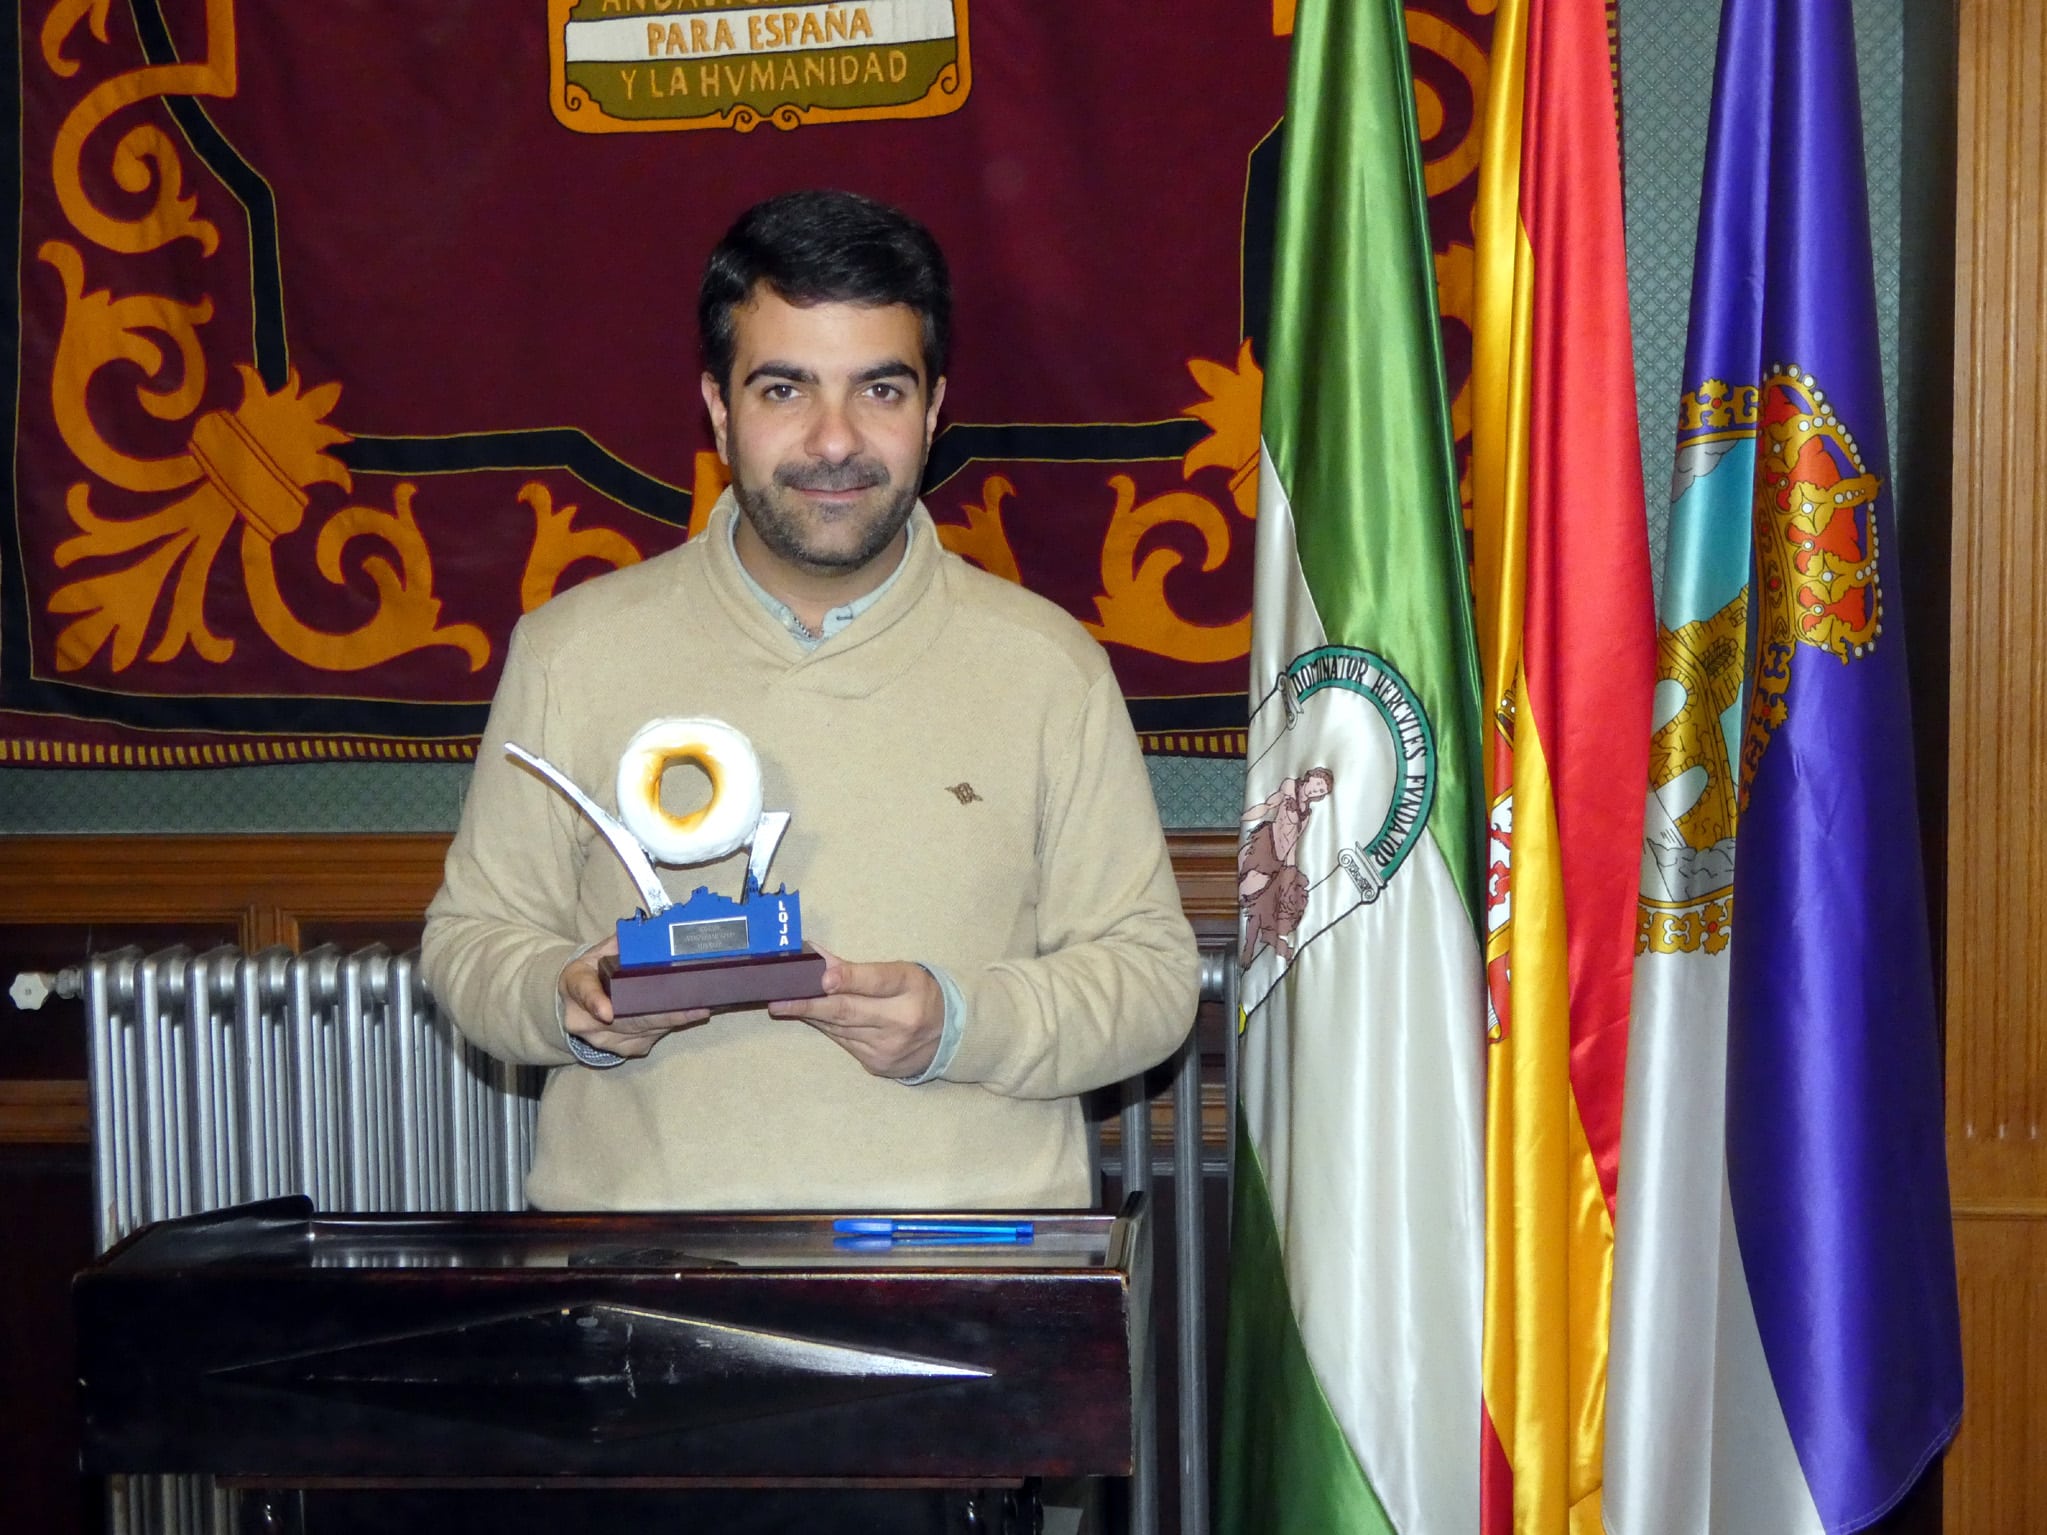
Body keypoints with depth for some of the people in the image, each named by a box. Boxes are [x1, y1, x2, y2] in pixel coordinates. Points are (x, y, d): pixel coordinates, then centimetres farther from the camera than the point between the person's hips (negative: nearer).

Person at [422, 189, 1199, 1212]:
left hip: (967, 1249, -2)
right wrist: (569, 1006, -6)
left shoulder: (1045, 663, 8)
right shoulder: (573, 651, 9)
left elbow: (1152, 970, 10)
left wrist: (964, 1024, -8)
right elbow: (472, 935, 15)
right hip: (642, 1225, 2)